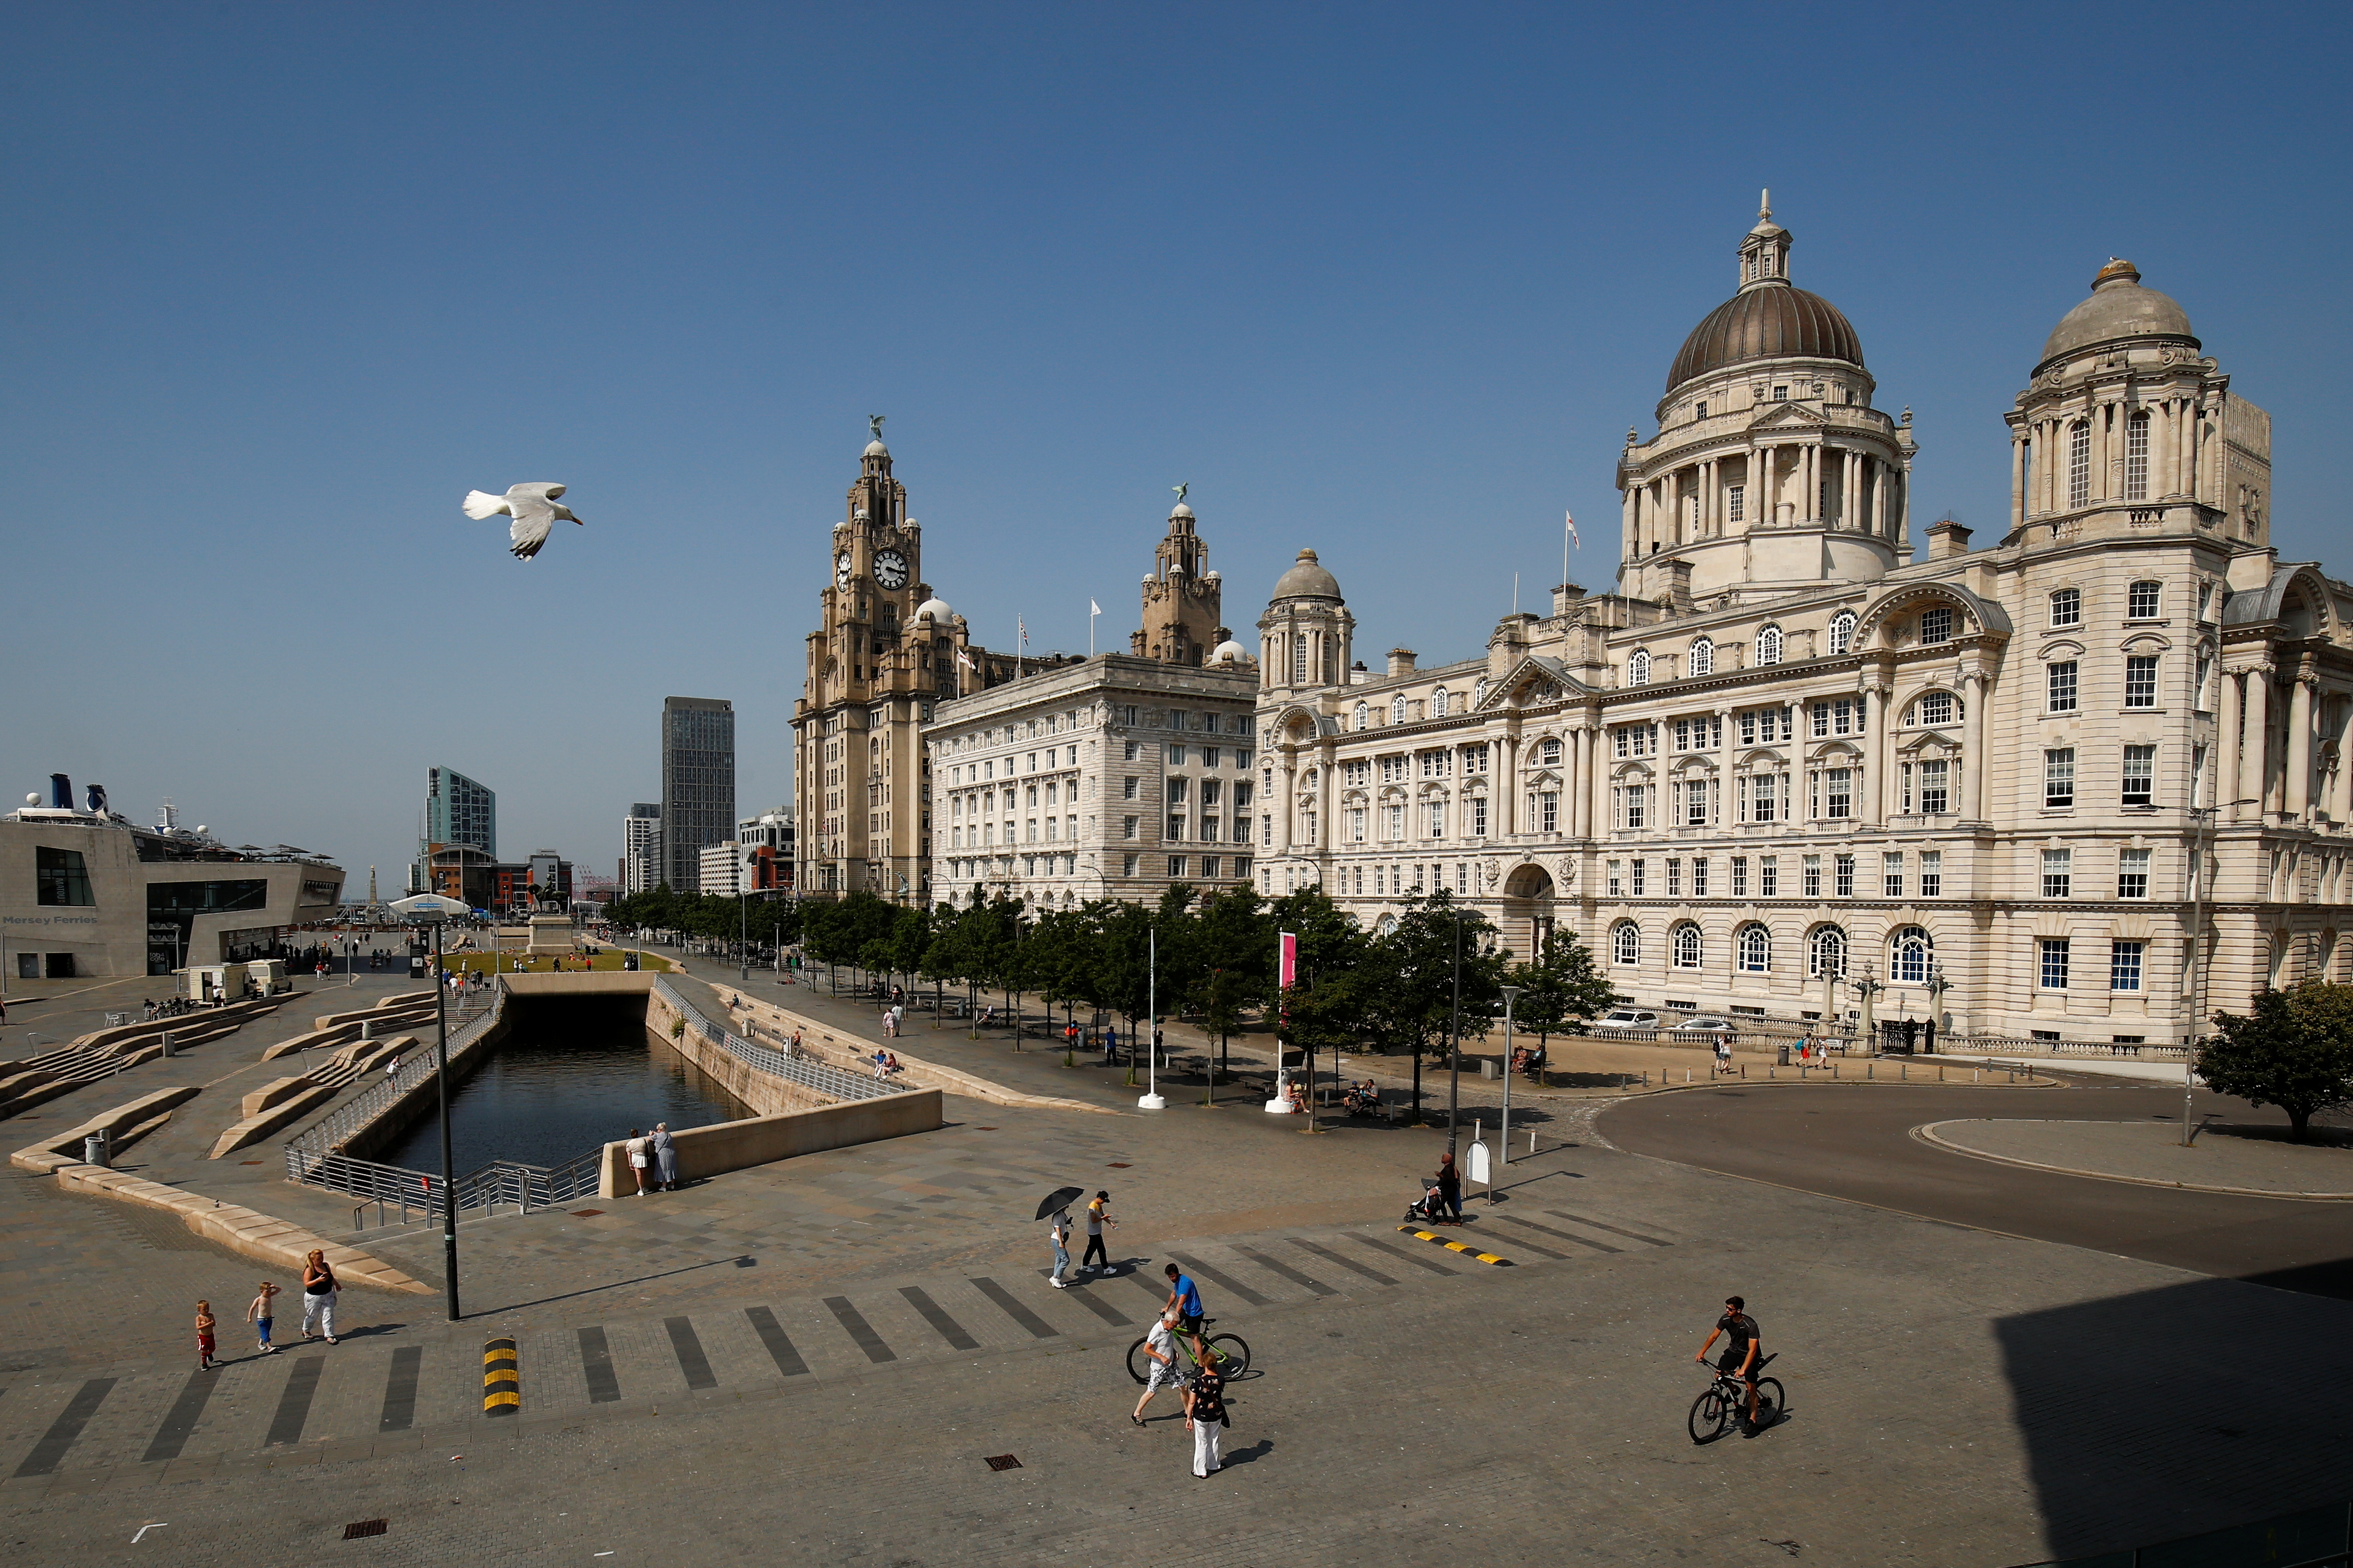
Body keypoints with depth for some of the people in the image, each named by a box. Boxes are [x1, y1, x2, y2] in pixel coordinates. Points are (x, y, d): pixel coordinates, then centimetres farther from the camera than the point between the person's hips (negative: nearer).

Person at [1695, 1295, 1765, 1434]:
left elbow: (1752, 1349, -33)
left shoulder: (1751, 1325, -29)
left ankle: (1752, 1421, 7)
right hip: (1733, 1351, 5)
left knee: (1751, 1389, -5)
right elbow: (1713, 1336, -3)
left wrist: (1743, 1369, -42)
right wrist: (1701, 1353, -9)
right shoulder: (1725, 1320, -14)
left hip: (1748, 1356, -5)